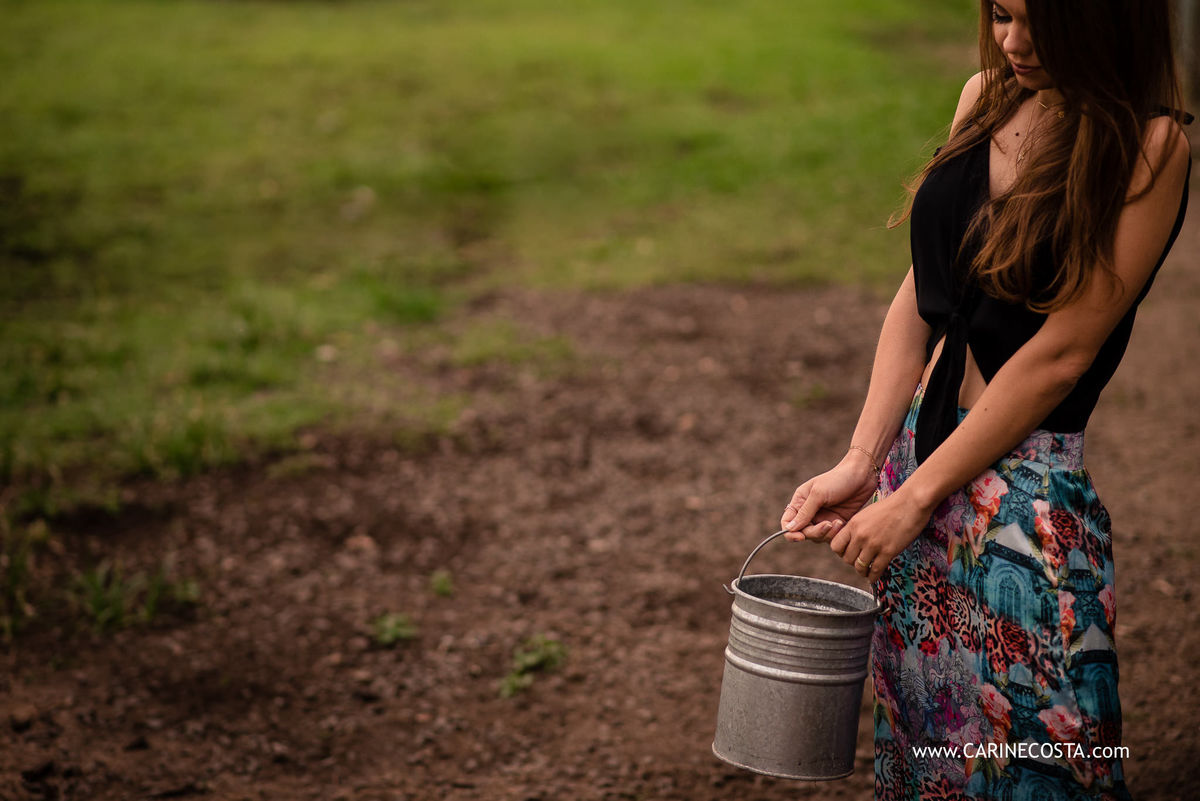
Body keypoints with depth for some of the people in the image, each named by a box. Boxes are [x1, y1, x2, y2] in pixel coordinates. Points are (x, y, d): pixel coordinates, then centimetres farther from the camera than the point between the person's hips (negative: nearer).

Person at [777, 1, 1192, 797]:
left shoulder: (1151, 146, -13)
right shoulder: (988, 97, 6)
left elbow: (1062, 351, -16)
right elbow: (920, 294, 7)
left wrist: (915, 498, -14)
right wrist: (861, 462, -2)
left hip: (1026, 495, -6)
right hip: (916, 452, 6)